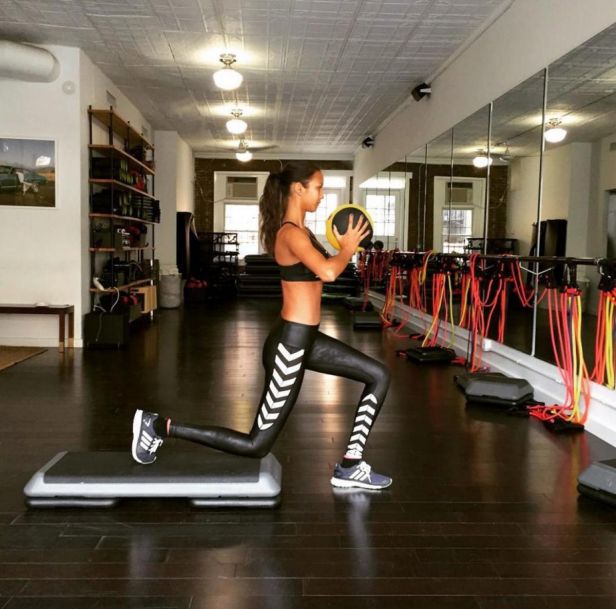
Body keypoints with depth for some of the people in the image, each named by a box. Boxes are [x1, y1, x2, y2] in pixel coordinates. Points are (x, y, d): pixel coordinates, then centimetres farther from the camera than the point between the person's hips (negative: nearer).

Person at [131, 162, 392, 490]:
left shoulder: (300, 231, 12)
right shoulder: (290, 233, -19)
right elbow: (327, 272, -35)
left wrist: (344, 246, 9)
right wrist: (348, 247, -16)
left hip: (305, 338, 10)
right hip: (289, 345, -10)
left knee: (379, 375, 11)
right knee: (257, 445, -1)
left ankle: (350, 467, 14)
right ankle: (159, 426, 6)